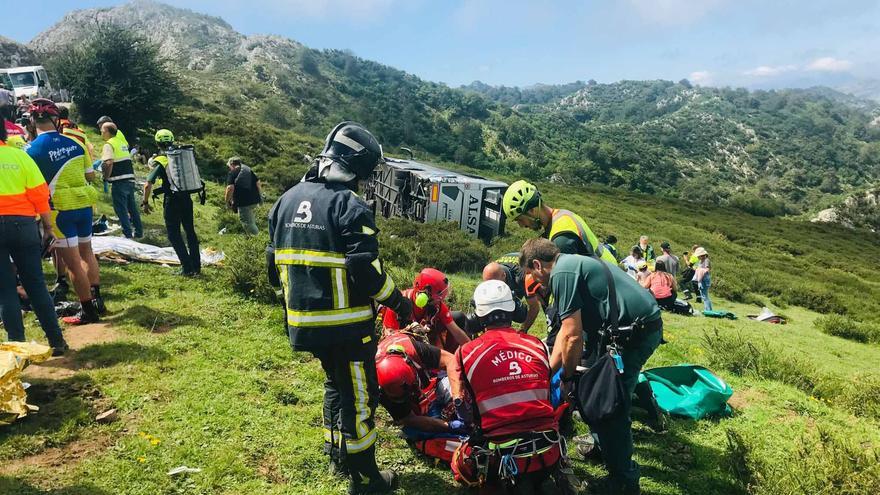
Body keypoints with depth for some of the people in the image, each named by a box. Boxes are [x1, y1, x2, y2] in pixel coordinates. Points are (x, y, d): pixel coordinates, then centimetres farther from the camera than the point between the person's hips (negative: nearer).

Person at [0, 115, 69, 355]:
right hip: (23, 224, 2)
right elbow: (40, 195, -2)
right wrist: (48, 227, 5)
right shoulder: (20, 156, 2)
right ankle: (56, 341, 10)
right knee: (36, 286, 8)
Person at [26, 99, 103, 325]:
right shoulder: (75, 143, 1)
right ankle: (97, 298, 26)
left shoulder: (33, 150, -10)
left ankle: (88, 311, 7)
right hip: (84, 203, 5)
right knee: (86, 251, 22)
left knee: (72, 262, 1)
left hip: (60, 209, -5)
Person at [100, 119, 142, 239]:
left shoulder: (109, 144, -10)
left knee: (121, 209, 0)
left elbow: (109, 162, -24)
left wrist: (106, 176, -13)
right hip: (130, 179, 8)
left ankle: (127, 234, 1)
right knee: (132, 207, 16)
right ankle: (139, 232, 22)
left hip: (119, 181, -8)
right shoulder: (121, 140, 12)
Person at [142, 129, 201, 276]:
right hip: (186, 198, 5)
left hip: (172, 201, -5)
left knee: (174, 235, 5)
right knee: (190, 231, 15)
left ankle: (187, 268, 0)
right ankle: (197, 266, 19)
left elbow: (147, 185, -14)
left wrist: (145, 202, -2)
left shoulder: (159, 161, -9)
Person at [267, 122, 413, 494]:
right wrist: (398, 302, -6)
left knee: (336, 382, 28)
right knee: (358, 396, 6)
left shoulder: (286, 200, 7)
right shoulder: (350, 206, -18)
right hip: (346, 323, -7)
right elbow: (366, 272, -22)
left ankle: (335, 448, 42)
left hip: (304, 321, 8)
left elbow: (275, 264, 13)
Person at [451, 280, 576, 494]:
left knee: (460, 462, 25)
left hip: (503, 456, -3)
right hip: (549, 452, 4)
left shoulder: (465, 353, -6)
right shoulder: (537, 345, 3)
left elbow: (465, 413, 4)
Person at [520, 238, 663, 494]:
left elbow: (573, 336, -16)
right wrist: (547, 372, 22)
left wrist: (567, 377, 0)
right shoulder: (573, 263, 18)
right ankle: (604, 446, 38)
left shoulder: (562, 273, -13)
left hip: (633, 330, -10)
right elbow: (566, 331, 21)